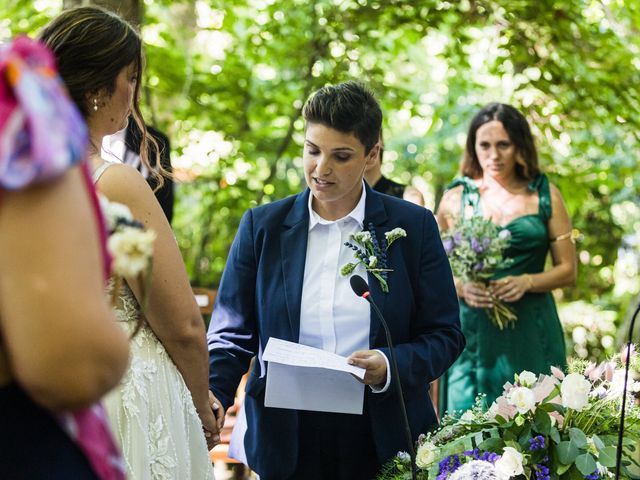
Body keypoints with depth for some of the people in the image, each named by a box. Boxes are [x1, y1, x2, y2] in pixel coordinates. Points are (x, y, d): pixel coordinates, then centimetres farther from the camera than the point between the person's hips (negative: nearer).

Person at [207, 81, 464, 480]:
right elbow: (233, 334, 1)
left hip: (385, 442, 0)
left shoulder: (414, 226, -1)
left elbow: (445, 335, 0)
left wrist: (391, 365, -19)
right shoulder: (261, 226, 1)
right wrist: (210, 396, -18)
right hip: (286, 443, 1)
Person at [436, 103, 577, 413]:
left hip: (531, 334, 0)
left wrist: (526, 282, -11)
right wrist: (461, 287, -12)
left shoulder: (544, 195, 5)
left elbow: (568, 270, 6)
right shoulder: (456, 199, 6)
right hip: (472, 332, 0)